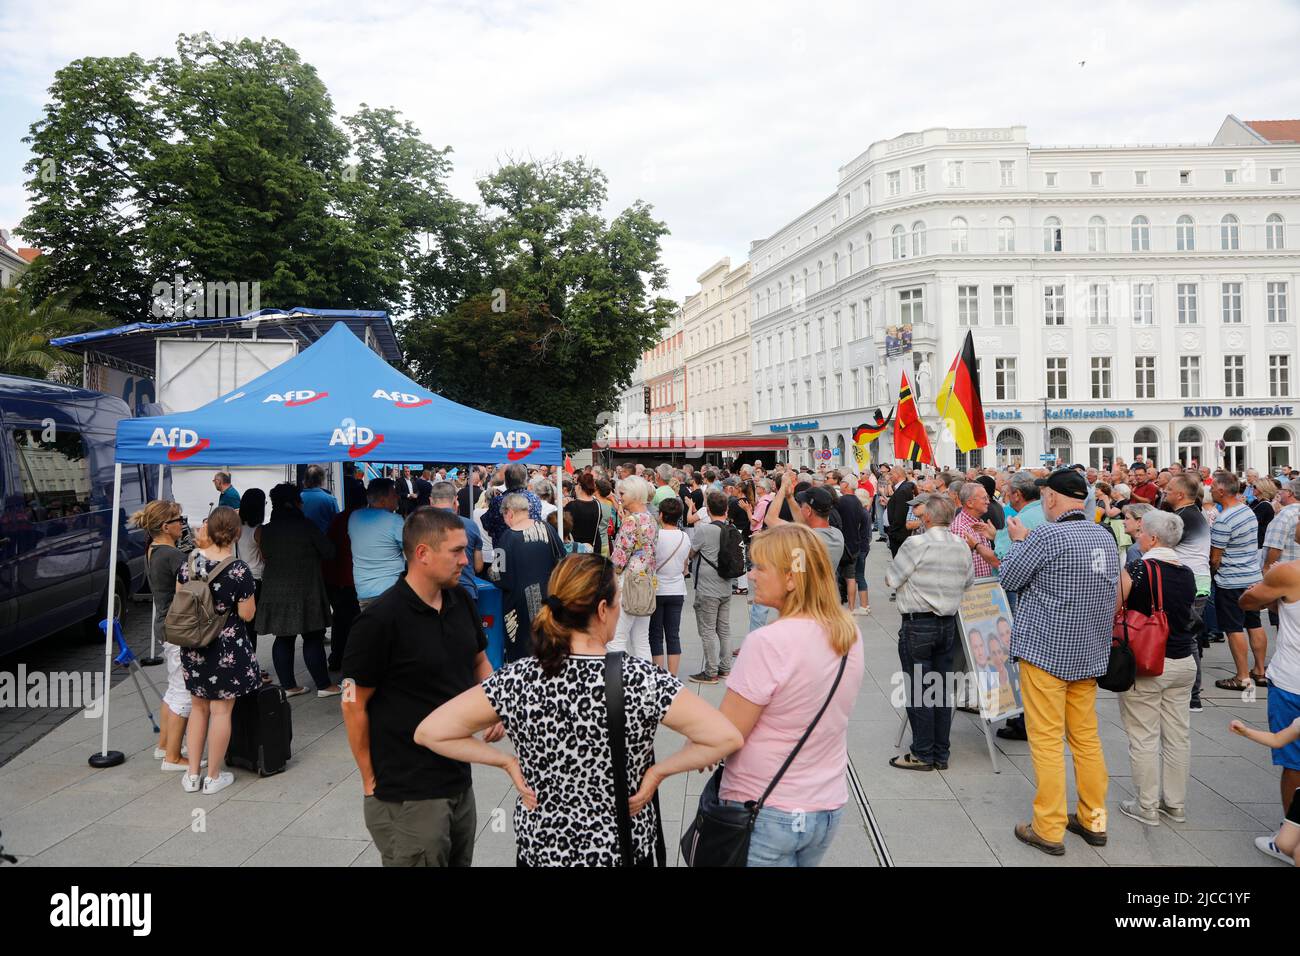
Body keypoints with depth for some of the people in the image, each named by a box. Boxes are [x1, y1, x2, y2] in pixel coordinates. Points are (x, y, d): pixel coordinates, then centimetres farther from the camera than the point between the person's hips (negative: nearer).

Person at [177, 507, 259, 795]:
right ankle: (213, 777, 18)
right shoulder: (239, 570, -19)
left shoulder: (190, 561, -5)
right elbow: (247, 614, -13)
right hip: (228, 648, -4)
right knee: (221, 711, 8)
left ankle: (192, 774, 27)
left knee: (198, 708, 19)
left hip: (193, 648, 5)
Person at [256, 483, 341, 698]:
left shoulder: (267, 529, 3)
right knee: (313, 638, 2)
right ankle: (323, 685, 7)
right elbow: (328, 551, -7)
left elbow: (266, 556, 15)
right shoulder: (306, 525, -11)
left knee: (283, 639, 10)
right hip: (304, 590, -5)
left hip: (275, 591, 5)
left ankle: (287, 685, 14)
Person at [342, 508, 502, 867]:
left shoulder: (462, 601, 1)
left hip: (460, 781, 7)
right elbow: (354, 705, -12)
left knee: (460, 859, 21)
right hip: (408, 795, -7)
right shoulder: (379, 620, -18)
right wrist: (370, 781, -6)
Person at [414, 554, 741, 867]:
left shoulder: (516, 681, -16)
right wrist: (657, 771, -11)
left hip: (539, 847, 2)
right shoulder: (642, 680, -21)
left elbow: (429, 732, -12)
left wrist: (508, 762, -6)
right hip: (624, 848, -1)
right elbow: (726, 738, -22)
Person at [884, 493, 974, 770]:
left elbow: (891, 579, -9)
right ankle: (941, 753, 20)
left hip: (917, 625, -6)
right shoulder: (962, 547, 2)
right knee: (943, 689, 12)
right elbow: (969, 581, 12)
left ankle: (923, 754, 8)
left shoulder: (916, 544, -16)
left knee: (918, 690, 2)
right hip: (948, 624, 6)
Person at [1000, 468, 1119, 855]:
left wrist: (1019, 540, 8)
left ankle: (1049, 829, 7)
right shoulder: (1105, 537, 6)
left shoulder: (1046, 536, -17)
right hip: (1090, 652, 7)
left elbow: (1008, 579, -8)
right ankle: (1093, 820, 25)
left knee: (1047, 739, 0)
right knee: (1086, 736, 16)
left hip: (1044, 650, -7)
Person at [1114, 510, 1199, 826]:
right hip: (1183, 663, 6)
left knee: (1144, 737, 5)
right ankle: (1176, 804, 26)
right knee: (1177, 734, 14)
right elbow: (1185, 616, 14)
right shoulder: (1187, 574, 2)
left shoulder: (1136, 570, -17)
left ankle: (1147, 807, 14)